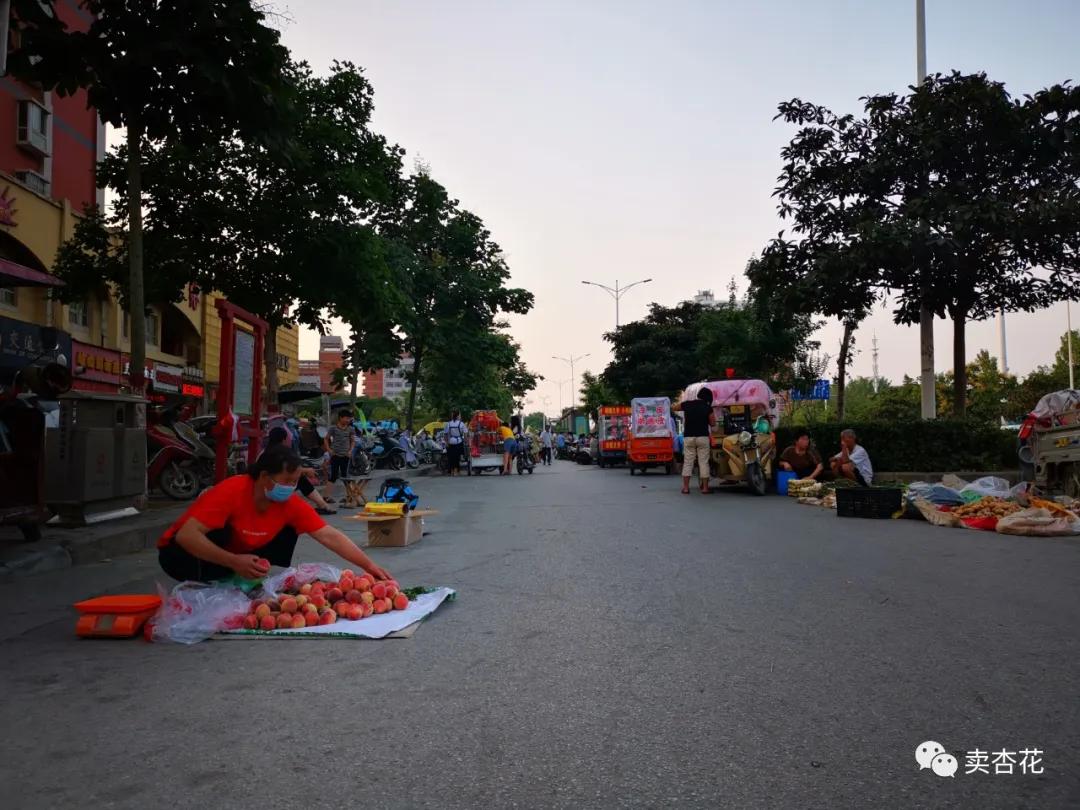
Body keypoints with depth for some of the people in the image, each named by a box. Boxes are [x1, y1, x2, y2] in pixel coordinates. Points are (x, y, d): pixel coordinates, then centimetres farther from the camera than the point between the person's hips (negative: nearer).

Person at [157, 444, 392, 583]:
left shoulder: (289, 503, -17)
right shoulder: (231, 492, -33)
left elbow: (330, 536, -18)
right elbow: (186, 535, -39)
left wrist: (369, 565, -25)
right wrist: (235, 562, -46)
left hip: (237, 557, 5)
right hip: (183, 552, -5)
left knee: (288, 531, -10)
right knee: (219, 532, -34)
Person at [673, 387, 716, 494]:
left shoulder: (687, 404, 1)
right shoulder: (708, 408, -4)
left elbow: (673, 407, 16)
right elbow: (712, 423, 1)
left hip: (688, 437, 2)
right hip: (703, 437, -2)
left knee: (687, 462, 5)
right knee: (703, 462, 3)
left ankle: (686, 487, 2)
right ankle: (705, 487, 2)